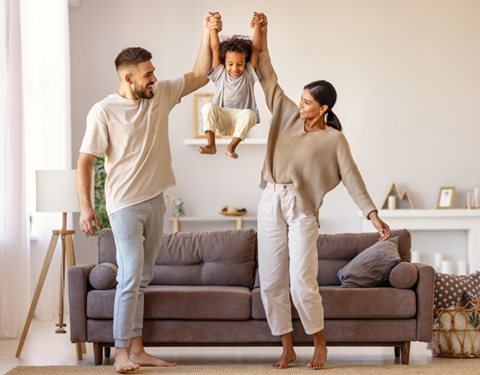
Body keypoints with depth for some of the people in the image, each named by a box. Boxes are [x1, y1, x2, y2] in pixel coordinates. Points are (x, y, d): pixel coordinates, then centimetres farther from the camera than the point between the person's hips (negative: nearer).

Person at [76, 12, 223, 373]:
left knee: (142, 278, 10)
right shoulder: (103, 112, -12)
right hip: (125, 205, -6)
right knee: (131, 276, -12)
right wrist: (86, 206, -16)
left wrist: (208, 34, 0)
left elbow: (199, 76, 11)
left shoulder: (161, 94, 4)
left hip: (155, 202, 6)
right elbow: (85, 161, -10)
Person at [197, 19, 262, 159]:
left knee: (249, 114, -34)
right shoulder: (220, 73, 7)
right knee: (208, 107, -29)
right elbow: (215, 48, 3)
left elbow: (255, 49, -1)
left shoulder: (248, 74, 5)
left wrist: (257, 26, -4)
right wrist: (213, 27, 0)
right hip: (221, 120, 1)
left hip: (240, 120, -1)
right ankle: (211, 145, -31)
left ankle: (232, 146, -29)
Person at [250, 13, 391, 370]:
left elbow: (352, 178, -8)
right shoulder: (289, 117, 9)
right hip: (271, 205, 5)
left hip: (303, 211, -4)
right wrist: (262, 37, 3)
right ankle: (288, 348, 15)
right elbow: (269, 81, 10)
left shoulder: (334, 140, -2)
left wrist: (373, 214, -17)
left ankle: (320, 343, 10)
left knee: (302, 284, -12)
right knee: (272, 283, 3)